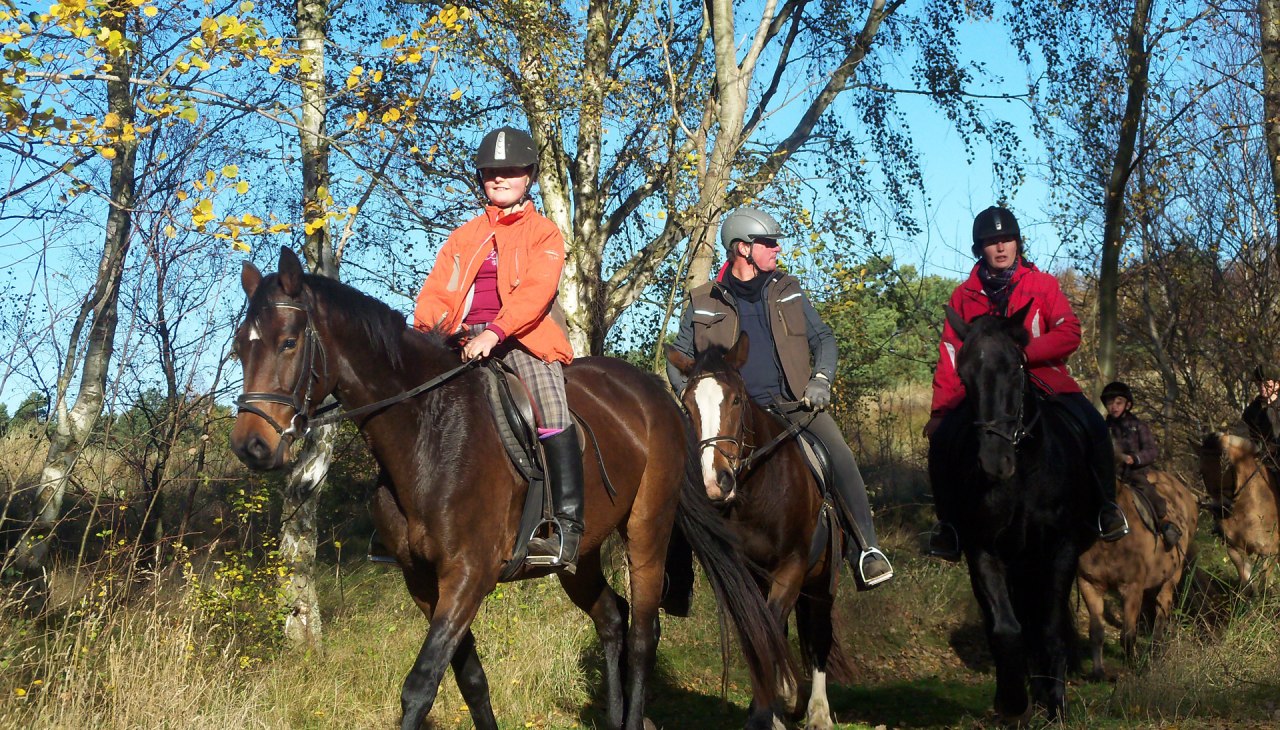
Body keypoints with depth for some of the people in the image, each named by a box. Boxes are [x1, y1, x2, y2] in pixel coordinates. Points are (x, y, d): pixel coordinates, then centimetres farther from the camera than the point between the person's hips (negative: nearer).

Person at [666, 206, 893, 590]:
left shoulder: (788, 290, 14)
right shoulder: (703, 303, 8)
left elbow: (823, 339, 16)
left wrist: (821, 379, -3)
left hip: (794, 401, 1)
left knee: (839, 454, -23)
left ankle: (867, 550, -18)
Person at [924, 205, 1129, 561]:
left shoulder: (1042, 284, 2)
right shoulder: (964, 295, 5)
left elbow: (1069, 334, -8)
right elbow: (950, 354, 3)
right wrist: (939, 409, -7)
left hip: (1043, 380, -1)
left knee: (1093, 427, -23)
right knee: (944, 437, -22)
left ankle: (1106, 506, 1)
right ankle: (948, 523, -2)